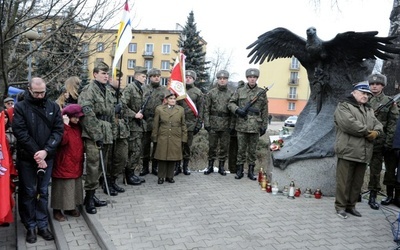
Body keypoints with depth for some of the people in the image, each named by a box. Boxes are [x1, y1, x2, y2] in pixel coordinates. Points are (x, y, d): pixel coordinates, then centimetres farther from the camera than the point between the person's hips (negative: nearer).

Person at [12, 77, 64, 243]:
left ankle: (42, 225, 21)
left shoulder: (53, 107, 2)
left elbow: (58, 130, -4)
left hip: (47, 157, 2)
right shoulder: (20, 107, -4)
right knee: (28, 192, 7)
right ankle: (30, 226, 20)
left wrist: (46, 151, -16)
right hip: (27, 158, -2)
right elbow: (20, 132, -12)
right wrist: (36, 153, -17)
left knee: (43, 192, 10)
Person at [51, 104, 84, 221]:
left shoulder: (78, 127, 9)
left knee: (75, 186, 15)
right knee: (62, 188, 2)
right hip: (64, 164, -7)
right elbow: (62, 141, -29)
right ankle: (57, 210, 16)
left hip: (76, 164, 7)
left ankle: (70, 207, 29)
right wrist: (65, 125, -28)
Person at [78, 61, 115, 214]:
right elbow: (87, 114, -17)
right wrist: (97, 135, -19)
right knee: (93, 166, -8)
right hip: (92, 135, -8)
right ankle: (89, 197, 7)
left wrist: (110, 133, 16)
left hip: (106, 135, 8)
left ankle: (91, 194, 26)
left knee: (101, 166, 13)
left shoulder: (108, 91, 17)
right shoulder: (88, 90, -8)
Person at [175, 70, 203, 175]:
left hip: (190, 123, 0)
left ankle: (186, 166, 20)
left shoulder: (198, 92, 5)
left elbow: (200, 109, 4)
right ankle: (177, 166, 13)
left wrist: (199, 123, -1)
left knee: (187, 146, 8)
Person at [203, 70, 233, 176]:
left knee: (224, 146, 7)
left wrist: (232, 125, -4)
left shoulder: (231, 94, 4)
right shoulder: (211, 93, 4)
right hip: (213, 124, 0)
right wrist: (206, 123, -6)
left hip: (226, 125, 0)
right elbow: (206, 109, 2)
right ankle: (210, 166, 19)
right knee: (212, 146, 6)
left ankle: (221, 167, 19)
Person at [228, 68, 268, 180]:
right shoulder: (240, 91, 5)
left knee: (253, 150, 8)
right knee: (241, 149, 6)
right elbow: (231, 103, 7)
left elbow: (265, 111, 7)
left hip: (255, 126, 0)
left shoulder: (262, 92, 6)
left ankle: (251, 171, 18)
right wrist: (237, 110, -13)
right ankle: (240, 171, 17)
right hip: (242, 126, 0)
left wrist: (264, 126, 3)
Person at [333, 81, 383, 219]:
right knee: (344, 181, -1)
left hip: (363, 153, 8)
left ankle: (351, 205, 26)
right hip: (348, 151, -8)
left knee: (358, 182, 14)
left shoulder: (369, 110, 23)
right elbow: (349, 124, -20)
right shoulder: (344, 106, -4)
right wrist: (367, 131, -9)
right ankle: (340, 206, 11)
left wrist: (376, 132, -6)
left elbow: (378, 124, 19)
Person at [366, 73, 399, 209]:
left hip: (388, 140, 0)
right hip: (373, 140, 0)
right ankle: (372, 197, 8)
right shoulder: (367, 101, 5)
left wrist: (389, 141, -10)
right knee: (374, 168, 1)